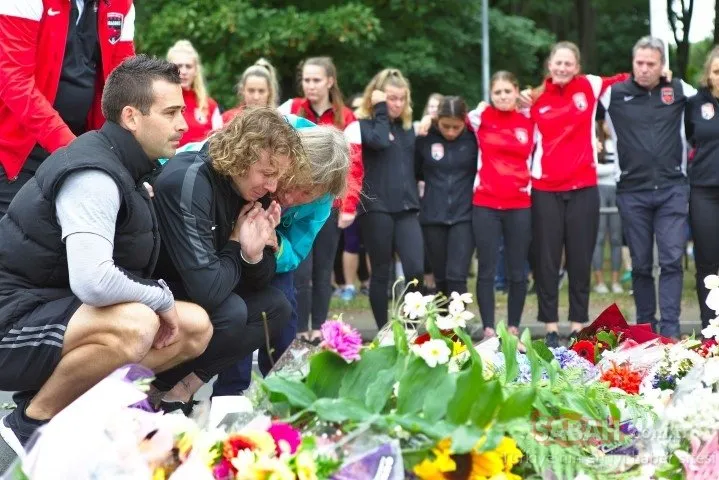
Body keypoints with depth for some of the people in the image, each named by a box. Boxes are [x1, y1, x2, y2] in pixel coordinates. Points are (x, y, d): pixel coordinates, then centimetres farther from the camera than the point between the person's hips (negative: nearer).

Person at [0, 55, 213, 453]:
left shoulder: (121, 166, 8)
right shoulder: (93, 175, -21)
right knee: (134, 326, -34)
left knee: (196, 327, 3)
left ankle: (63, 396, 4)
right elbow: (93, 282, -33)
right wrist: (162, 298, -17)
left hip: (56, 309, 10)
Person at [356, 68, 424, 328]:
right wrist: (381, 110, -12)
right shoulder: (364, 124, -2)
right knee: (381, 272, 2)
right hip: (377, 207, -4)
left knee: (416, 269, -9)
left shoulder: (407, 126, 15)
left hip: (406, 208, 4)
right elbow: (379, 141, -23)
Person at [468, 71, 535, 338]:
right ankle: (488, 328, 4)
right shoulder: (480, 118, 2)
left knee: (517, 271, 5)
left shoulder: (530, 122, 5)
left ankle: (514, 327, 14)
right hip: (485, 205, -1)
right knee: (487, 270, 0)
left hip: (520, 205, 1)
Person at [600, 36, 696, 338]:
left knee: (672, 260, -8)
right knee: (641, 264, 7)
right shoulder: (615, 93, 4)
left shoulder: (678, 90, 6)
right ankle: (645, 326, 17)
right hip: (632, 191, 0)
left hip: (672, 189, 0)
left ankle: (670, 330, -9)